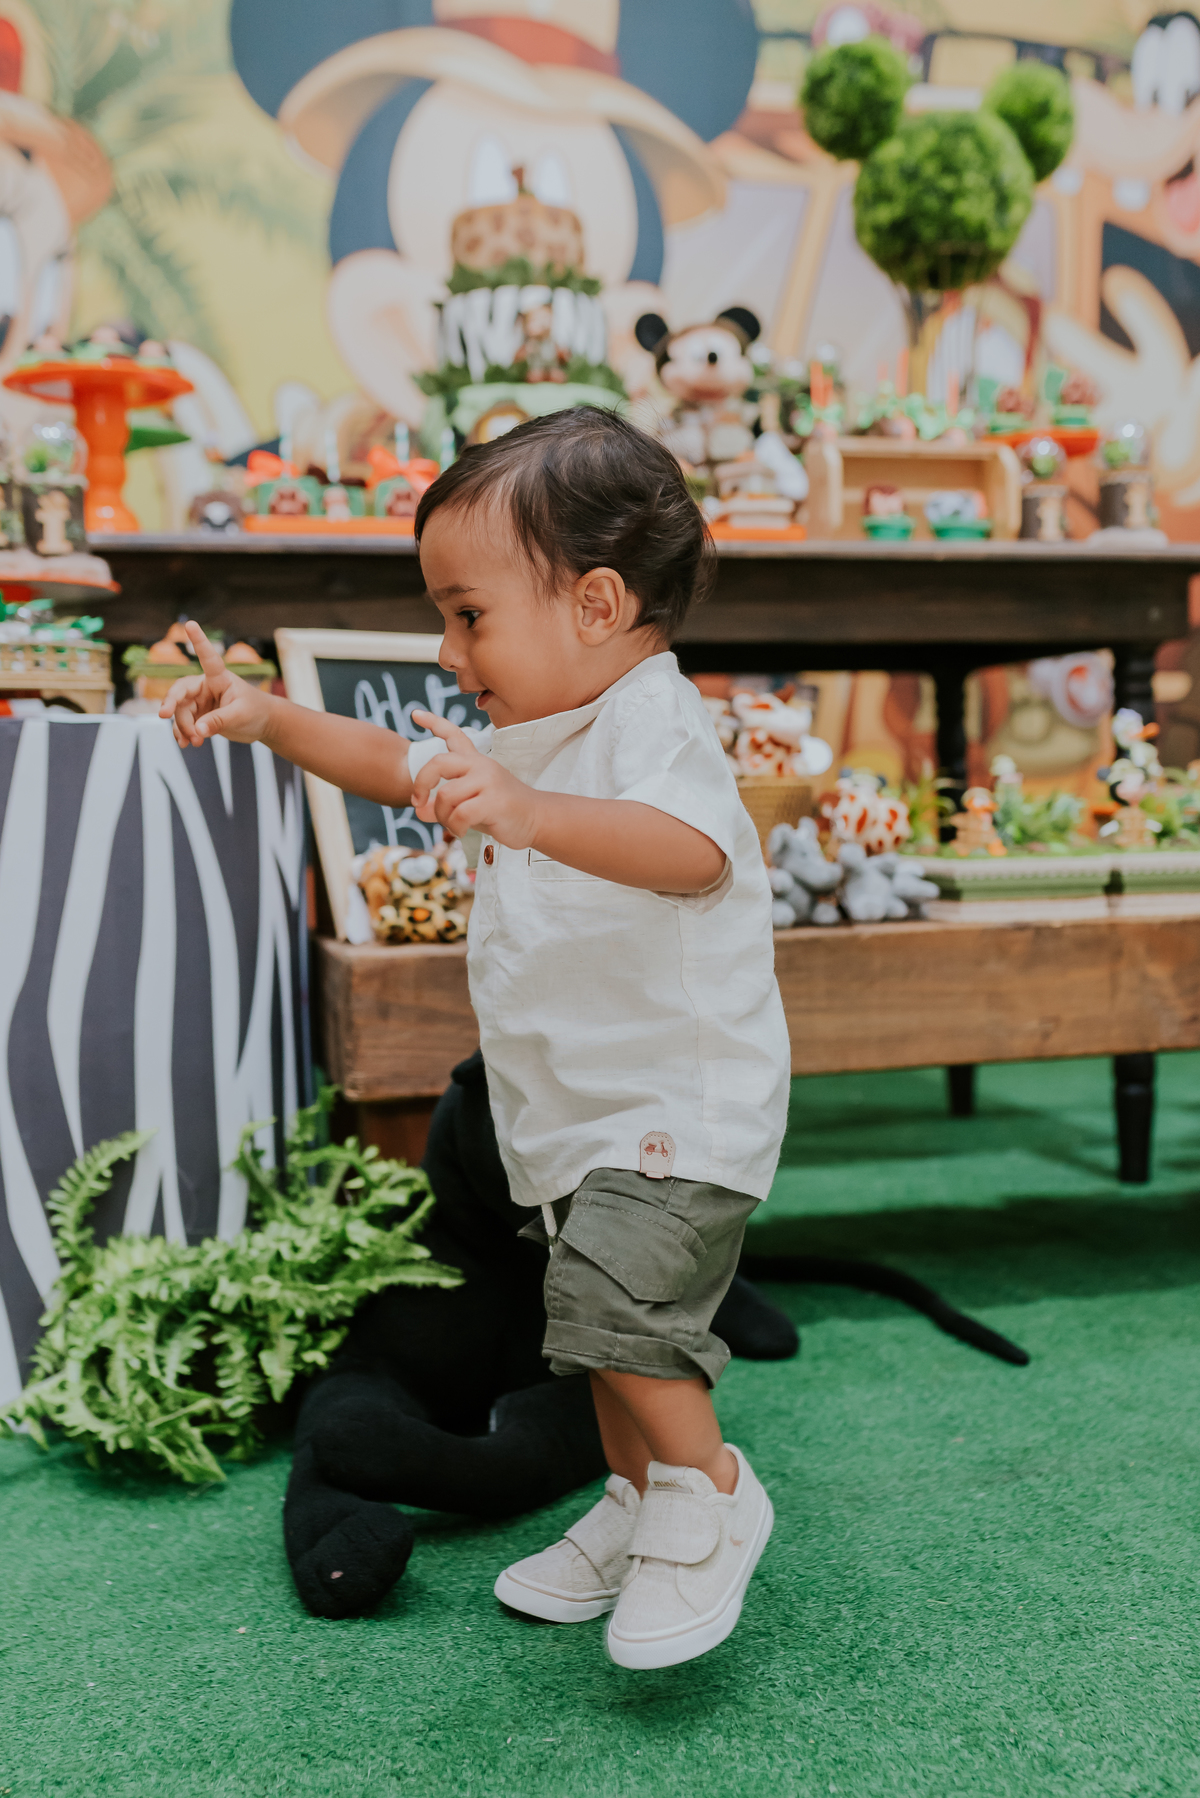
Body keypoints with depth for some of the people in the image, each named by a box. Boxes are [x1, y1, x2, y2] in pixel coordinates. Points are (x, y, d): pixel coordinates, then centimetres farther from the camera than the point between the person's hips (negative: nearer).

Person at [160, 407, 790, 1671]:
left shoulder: (652, 725, -21)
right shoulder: (524, 736, 10)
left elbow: (692, 851, -42)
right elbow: (399, 770, 23)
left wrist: (528, 810, -56)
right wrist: (270, 718, 13)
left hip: (678, 1105, -9)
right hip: (577, 1113, 9)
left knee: (615, 1295, -21)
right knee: (600, 1313, 17)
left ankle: (710, 1494, 2)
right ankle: (636, 1507, 35)